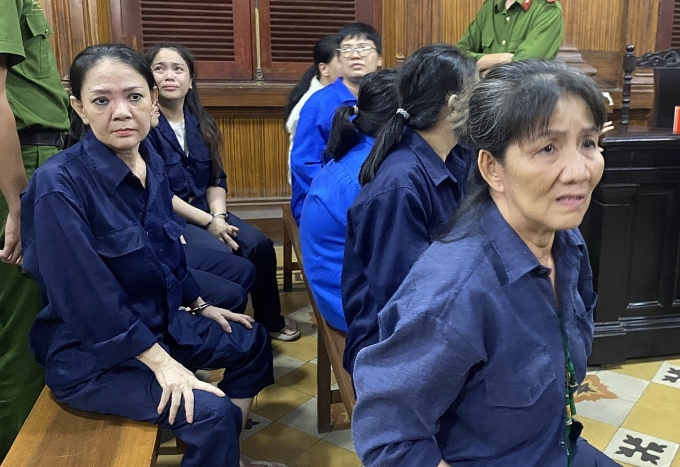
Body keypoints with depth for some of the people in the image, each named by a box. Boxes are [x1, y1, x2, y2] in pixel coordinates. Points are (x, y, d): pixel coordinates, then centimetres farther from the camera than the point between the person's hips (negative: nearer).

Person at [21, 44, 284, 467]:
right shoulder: (60, 183, -24)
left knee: (252, 341, 17)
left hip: (160, 322, 8)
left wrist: (201, 306, 16)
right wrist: (160, 362, -23)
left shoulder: (152, 162, -1)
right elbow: (85, 295, -25)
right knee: (211, 412, -22)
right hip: (90, 353, -8)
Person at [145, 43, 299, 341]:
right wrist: (207, 222, -18)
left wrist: (219, 216, -11)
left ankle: (270, 320, 8)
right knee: (232, 265, -25)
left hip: (206, 211, 6)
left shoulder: (200, 121, 9)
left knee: (260, 246, -14)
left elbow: (216, 179, 8)